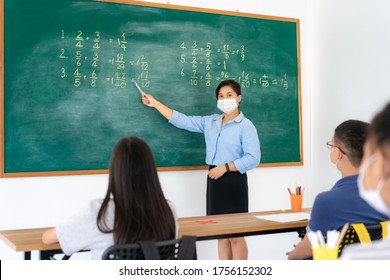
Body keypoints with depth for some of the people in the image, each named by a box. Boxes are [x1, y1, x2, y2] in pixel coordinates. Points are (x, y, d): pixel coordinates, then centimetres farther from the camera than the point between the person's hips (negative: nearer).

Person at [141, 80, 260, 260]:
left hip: (233, 181, -6)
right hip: (214, 179, 6)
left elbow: (253, 158, -13)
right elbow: (181, 121, 13)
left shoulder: (246, 126, -6)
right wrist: (155, 103, 12)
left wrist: (225, 167, -17)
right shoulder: (210, 122, 12)